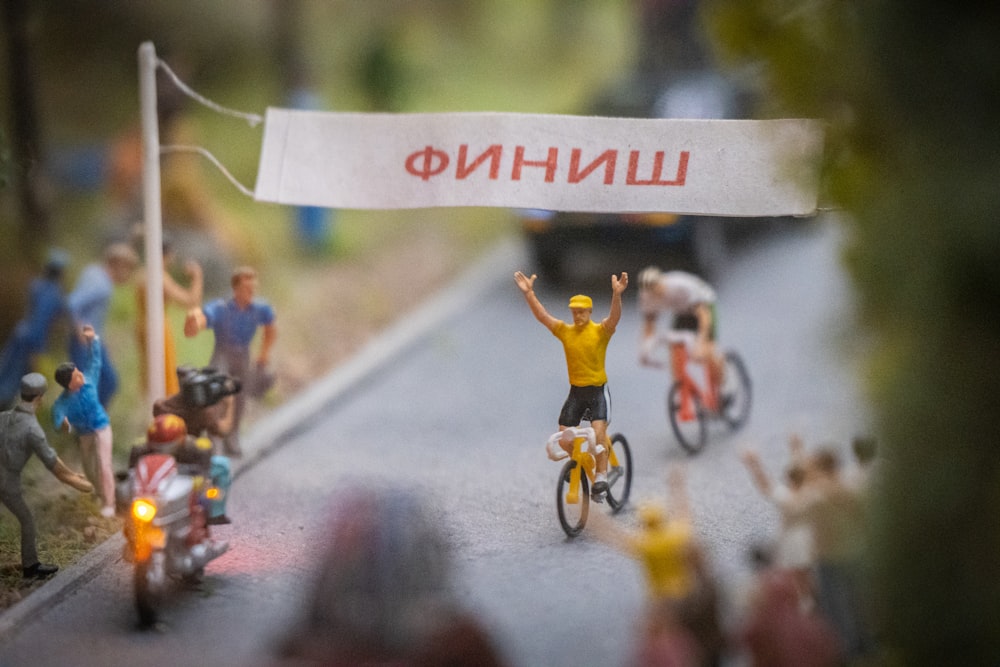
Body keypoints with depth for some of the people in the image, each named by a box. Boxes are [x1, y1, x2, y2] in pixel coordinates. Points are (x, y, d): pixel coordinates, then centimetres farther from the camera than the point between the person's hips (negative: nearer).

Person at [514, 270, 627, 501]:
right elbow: (541, 315, -5)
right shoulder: (565, 331, 1)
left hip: (597, 389, -4)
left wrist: (617, 294, -45)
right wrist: (528, 293, -19)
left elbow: (615, 317, -27)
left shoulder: (601, 331, -8)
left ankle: (601, 478, -17)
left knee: (598, 430, -23)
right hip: (576, 391, 4)